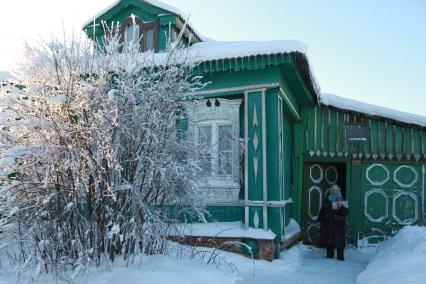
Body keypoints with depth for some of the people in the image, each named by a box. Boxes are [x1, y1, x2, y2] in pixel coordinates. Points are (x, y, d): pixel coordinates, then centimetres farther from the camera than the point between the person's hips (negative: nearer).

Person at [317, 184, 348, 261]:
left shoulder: (342, 200, 3)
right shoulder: (326, 200, 9)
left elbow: (346, 212, -5)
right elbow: (322, 211, 12)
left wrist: (341, 207, -23)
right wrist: (319, 220, 9)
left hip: (338, 224, -2)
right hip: (328, 223, 2)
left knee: (339, 240, -4)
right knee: (328, 239, 5)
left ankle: (340, 256, 5)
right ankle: (330, 254, 17)